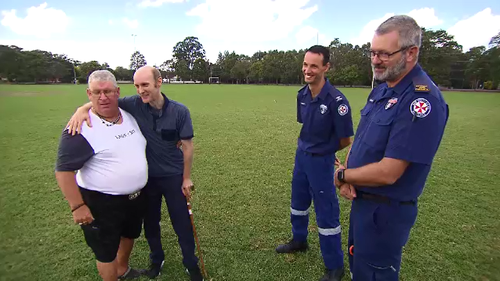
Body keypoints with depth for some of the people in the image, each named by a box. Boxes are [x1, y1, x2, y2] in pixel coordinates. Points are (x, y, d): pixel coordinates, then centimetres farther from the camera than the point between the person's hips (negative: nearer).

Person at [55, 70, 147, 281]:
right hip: (101, 202, -7)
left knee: (129, 235, 27)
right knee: (107, 251, 12)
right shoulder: (81, 128, -19)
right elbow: (63, 170, -17)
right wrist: (77, 206, -18)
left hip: (136, 197, 7)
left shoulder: (130, 115, 2)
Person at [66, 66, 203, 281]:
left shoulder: (179, 111, -17)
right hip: (145, 176, 3)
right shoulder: (134, 104, -11)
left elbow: (187, 145, -11)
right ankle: (156, 260, 48)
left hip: (173, 176, -2)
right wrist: (83, 109, -23)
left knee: (182, 223, 10)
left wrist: (186, 178, -6)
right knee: (150, 222, 21)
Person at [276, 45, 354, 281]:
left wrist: (322, 152, 0)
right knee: (298, 202, 23)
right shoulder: (302, 95, -2)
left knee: (326, 213, 5)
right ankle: (299, 241, 48)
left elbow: (345, 141, -16)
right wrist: (306, 149, 2)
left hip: (320, 161, -7)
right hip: (301, 155, 7)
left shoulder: (336, 100, -24)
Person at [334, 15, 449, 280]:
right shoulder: (381, 90, 4)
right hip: (361, 200, 9)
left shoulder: (422, 100, -25)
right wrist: (348, 176, -8)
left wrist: (342, 176, -12)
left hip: (386, 211, -8)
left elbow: (387, 173, -28)